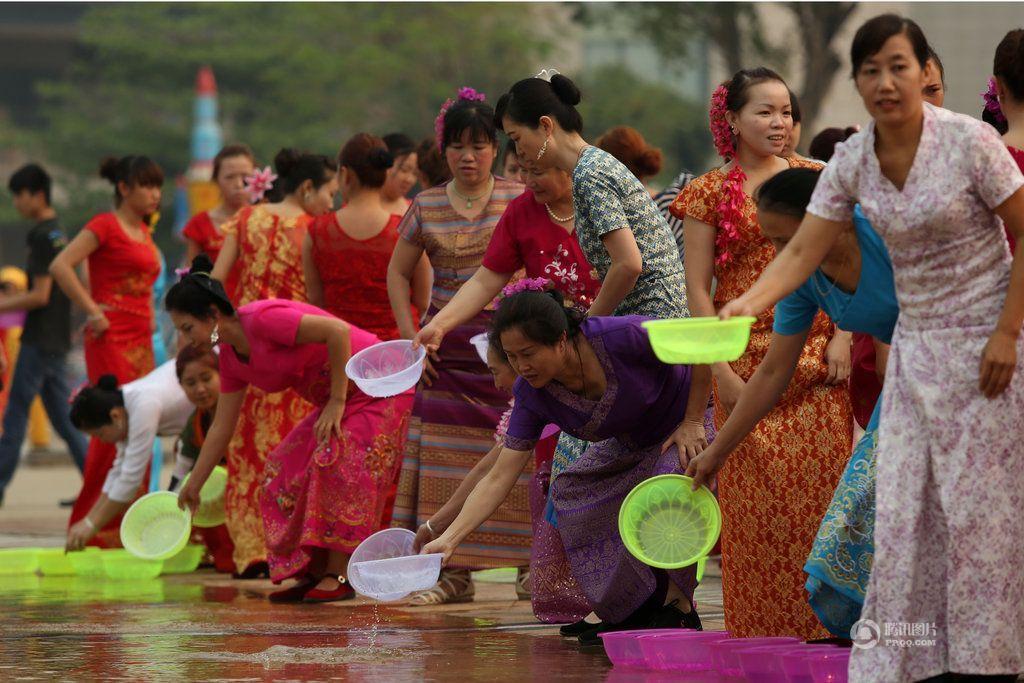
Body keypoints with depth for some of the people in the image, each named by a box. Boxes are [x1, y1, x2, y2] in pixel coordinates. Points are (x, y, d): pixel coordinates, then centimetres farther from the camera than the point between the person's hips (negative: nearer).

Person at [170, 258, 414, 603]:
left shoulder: (262, 320, -26)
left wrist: (337, 401, -24)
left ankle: (339, 576, -20)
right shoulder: (231, 356, 3)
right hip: (336, 399, 9)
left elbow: (338, 331, -31)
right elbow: (221, 427, 13)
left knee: (337, 461, -23)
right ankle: (315, 573, 0)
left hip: (377, 389, -9)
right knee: (285, 470, 0)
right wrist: (192, 486, 17)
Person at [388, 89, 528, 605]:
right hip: (446, 352, 3)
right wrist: (410, 335, 5)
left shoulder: (519, 200, 0)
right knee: (446, 458, -1)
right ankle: (454, 571, 3)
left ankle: (533, 563, -1)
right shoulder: (426, 208, 7)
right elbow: (397, 273, 16)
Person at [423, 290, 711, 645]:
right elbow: (499, 479, -18)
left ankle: (680, 608, -13)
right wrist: (449, 539, -27)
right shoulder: (532, 393, -19)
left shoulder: (621, 337, -36)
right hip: (630, 446, 6)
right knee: (569, 491, -8)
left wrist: (692, 422, -20)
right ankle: (638, 611, 3)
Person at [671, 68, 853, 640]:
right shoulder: (711, 192, 4)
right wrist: (721, 368, -7)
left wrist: (844, 336, -6)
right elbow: (698, 287, 1)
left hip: (817, 358, 1)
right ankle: (761, 631, 4)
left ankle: (824, 622, 0)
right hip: (749, 357, -1)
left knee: (820, 480, -5)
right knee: (754, 490, -3)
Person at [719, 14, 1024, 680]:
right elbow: (802, 251, -2)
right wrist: (745, 305, -19)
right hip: (915, 344, 5)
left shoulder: (970, 142, -16)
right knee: (902, 504, 2)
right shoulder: (852, 162, -1)